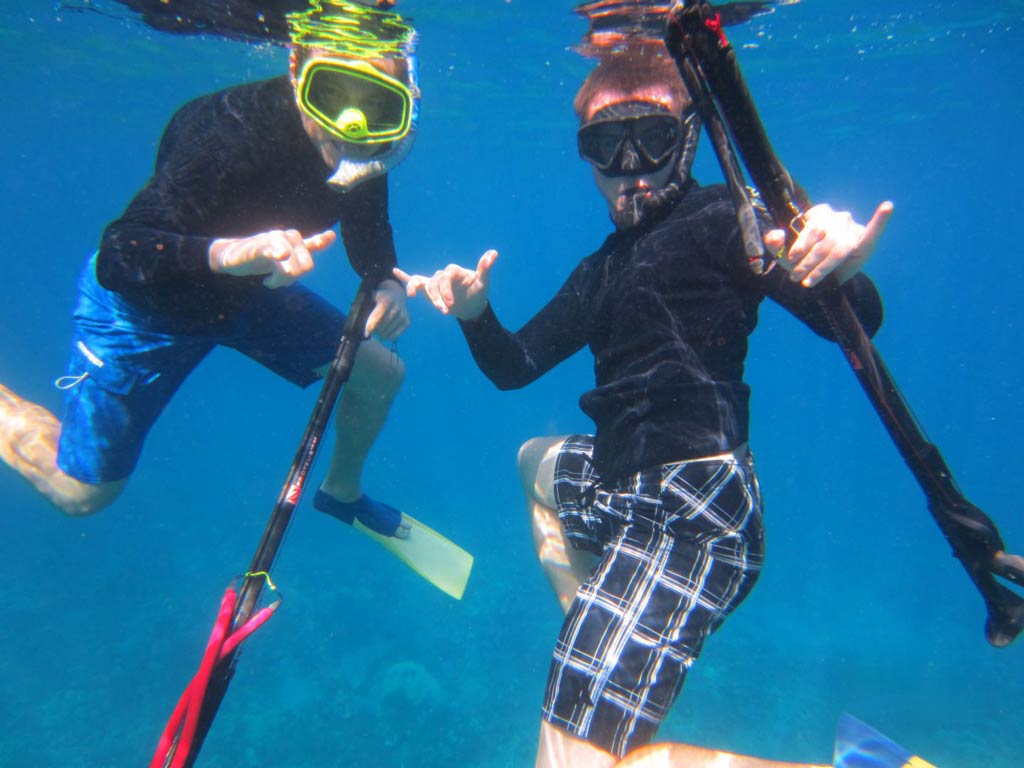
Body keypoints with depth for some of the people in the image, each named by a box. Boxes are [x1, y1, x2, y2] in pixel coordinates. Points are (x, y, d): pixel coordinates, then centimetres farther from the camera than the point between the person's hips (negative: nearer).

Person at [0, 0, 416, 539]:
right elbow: (116, 258, -41)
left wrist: (386, 284, -23)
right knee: (81, 493, 3)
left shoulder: (368, 145, -18)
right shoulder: (227, 130, -36)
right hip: (142, 303, -5)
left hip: (245, 291, 6)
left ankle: (342, 490, 32)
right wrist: (229, 251, -60)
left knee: (381, 373, 5)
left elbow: (367, 231, -1)